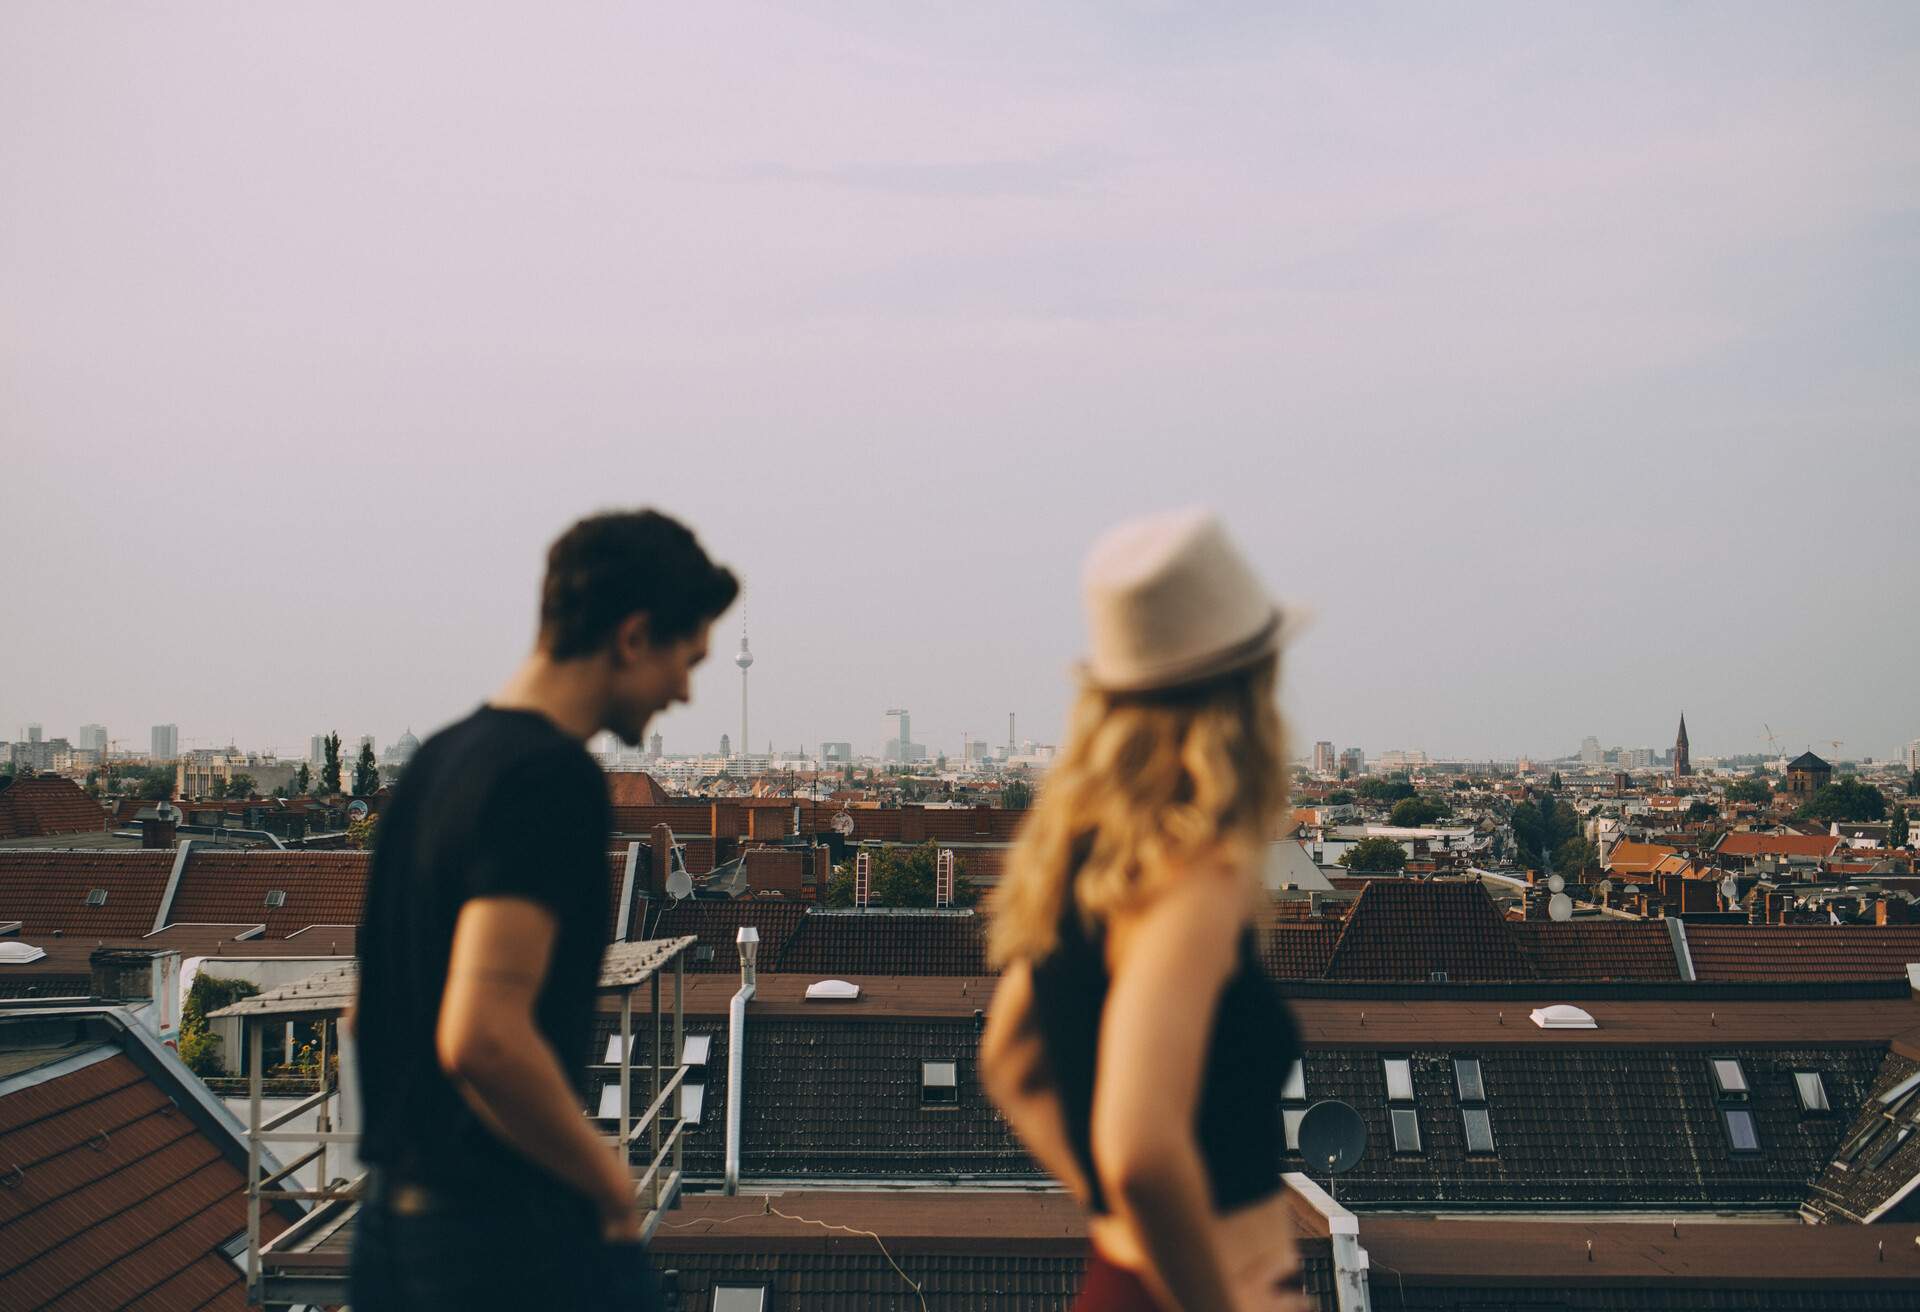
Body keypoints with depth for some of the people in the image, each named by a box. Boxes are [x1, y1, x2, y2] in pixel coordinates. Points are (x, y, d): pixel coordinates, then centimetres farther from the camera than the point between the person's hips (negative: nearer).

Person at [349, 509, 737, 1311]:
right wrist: (609, 1183, -14)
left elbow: (367, 1013, 16)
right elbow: (481, 1036, -29)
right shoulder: (553, 778, -20)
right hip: (512, 1234, -9)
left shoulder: (438, 758, 8)